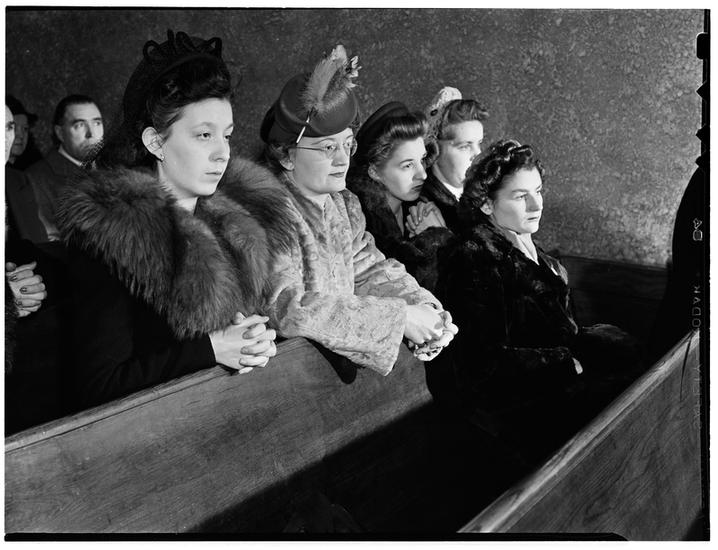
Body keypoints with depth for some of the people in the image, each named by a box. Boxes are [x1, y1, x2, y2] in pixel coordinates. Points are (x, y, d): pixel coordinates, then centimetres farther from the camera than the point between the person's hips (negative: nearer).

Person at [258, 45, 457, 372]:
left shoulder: (344, 204, 8)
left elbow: (371, 269, 9)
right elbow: (289, 311, -25)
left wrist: (422, 306, -11)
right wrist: (400, 318, -23)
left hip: (343, 364, 7)